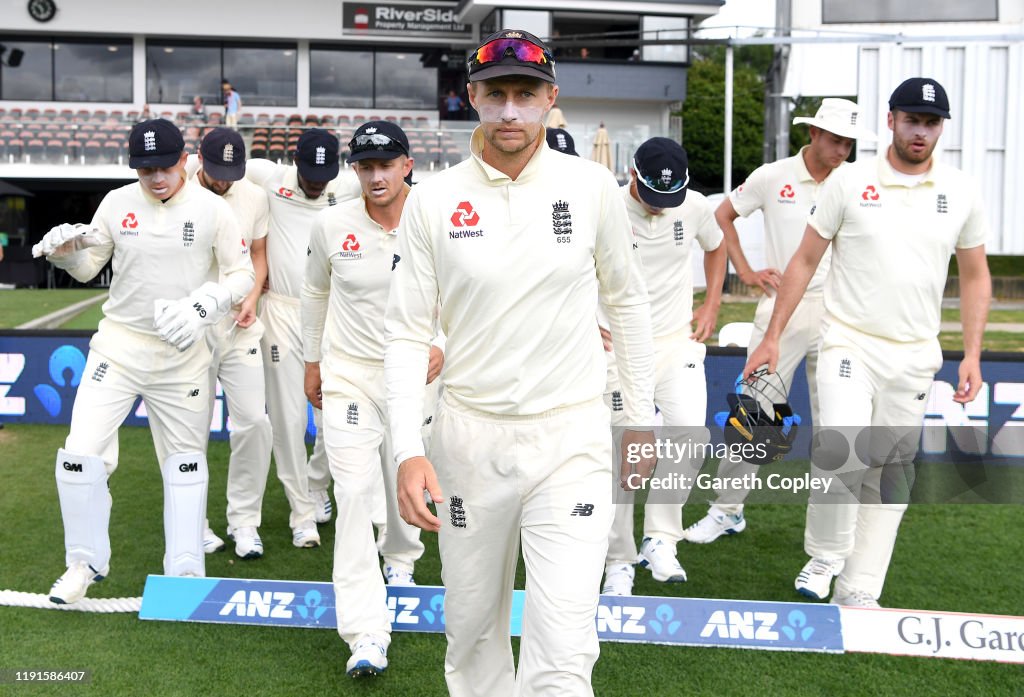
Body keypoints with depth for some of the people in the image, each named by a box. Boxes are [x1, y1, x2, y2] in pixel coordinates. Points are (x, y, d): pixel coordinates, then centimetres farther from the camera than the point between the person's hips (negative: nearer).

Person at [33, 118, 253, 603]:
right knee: (81, 453, -8)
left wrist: (201, 307, -21)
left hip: (182, 354, -1)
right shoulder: (117, 204, 0)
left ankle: (185, 571, 23)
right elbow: (88, 268, 8)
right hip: (118, 344, 1)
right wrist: (64, 250, -14)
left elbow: (242, 275, -4)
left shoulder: (212, 209, -6)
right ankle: (86, 562, 15)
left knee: (186, 458, 8)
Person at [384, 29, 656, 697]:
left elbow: (627, 301, 10)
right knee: (472, 627, 15)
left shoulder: (593, 187, -2)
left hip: (571, 439, -1)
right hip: (469, 436, 2)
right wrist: (408, 450, -12)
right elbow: (407, 332, -1)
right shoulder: (434, 199, -2)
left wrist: (642, 417, 10)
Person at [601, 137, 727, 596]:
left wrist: (711, 306, 9)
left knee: (691, 438, -17)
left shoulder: (695, 206, -3)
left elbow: (716, 246, 19)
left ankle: (660, 539, 2)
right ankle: (619, 561, 13)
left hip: (679, 343, 2)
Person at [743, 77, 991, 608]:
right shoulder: (849, 182, -2)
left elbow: (975, 276, 12)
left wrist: (972, 354, 3)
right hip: (849, 344, -3)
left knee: (892, 474, 6)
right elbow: (805, 261, 2)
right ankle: (823, 555, 4)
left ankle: (857, 593, 19)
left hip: (915, 356, 3)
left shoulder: (960, 192, 5)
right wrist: (772, 336, -2)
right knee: (842, 453, -22)